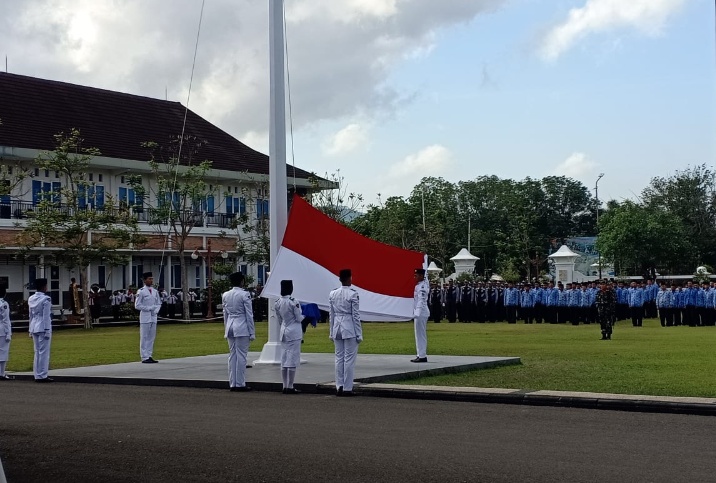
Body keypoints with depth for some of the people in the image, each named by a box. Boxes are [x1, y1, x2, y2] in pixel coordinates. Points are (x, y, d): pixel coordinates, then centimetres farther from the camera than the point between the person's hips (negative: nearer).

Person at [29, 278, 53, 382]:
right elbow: (46, 316, -13)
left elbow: (31, 315, 15)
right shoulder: (46, 299, -12)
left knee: (37, 352, 12)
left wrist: (31, 330, 19)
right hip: (43, 328, -8)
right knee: (44, 352, -4)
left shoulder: (31, 299, 10)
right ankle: (42, 376, -4)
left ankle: (37, 375, 13)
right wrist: (47, 331, -11)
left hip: (34, 328, 8)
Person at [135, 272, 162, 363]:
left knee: (152, 337, 8)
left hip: (153, 317, 6)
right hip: (145, 317, -6)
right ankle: (144, 357, -2)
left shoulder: (155, 291, 12)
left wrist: (156, 310, -3)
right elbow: (137, 305, -8)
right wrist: (149, 308, -12)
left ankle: (149, 356, 13)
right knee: (144, 338, -4)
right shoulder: (141, 292, -6)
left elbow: (159, 303, 17)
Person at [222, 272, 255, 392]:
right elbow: (249, 315, -8)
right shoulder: (245, 295, -9)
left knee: (232, 356, 10)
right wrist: (252, 332, -4)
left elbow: (225, 314, 13)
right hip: (242, 328, -6)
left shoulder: (225, 295, 7)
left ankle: (232, 384, 11)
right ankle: (240, 384, 0)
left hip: (230, 327, 6)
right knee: (241, 356, -2)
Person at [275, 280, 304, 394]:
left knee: (284, 359, 10)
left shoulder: (277, 303, 3)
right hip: (294, 332, -6)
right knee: (292, 359, -2)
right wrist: (304, 315, 8)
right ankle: (290, 387, -2)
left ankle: (285, 386, 12)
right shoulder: (294, 302, -16)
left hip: (283, 332, 6)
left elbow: (279, 320, 11)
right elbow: (299, 318, -12)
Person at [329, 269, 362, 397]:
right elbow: (356, 315, -9)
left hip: (337, 328, 5)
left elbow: (331, 315, 7)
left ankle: (339, 387, 12)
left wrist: (331, 332, 15)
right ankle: (347, 388, 2)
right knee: (349, 358, 1)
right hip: (350, 329, -5)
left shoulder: (333, 294, 3)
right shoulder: (353, 294, -11)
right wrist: (359, 334, -4)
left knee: (339, 358, 10)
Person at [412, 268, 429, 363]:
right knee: (420, 335, 14)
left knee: (420, 335, -8)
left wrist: (417, 313, -26)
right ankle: (421, 355, 20)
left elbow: (421, 301, -22)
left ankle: (422, 356, -6)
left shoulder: (422, 286, -15)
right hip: (418, 313, 10)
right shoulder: (419, 285, 15)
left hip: (420, 313, -10)